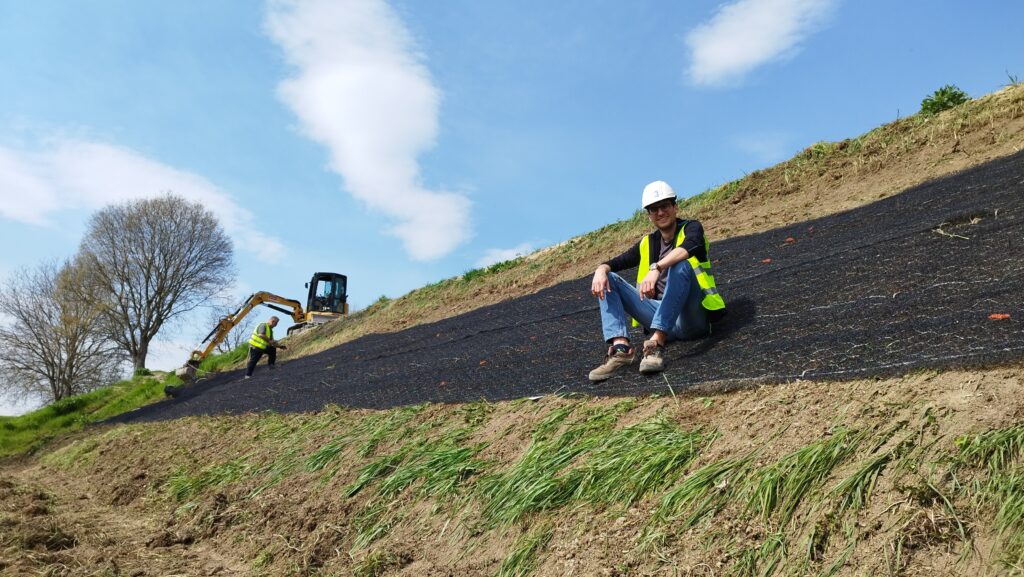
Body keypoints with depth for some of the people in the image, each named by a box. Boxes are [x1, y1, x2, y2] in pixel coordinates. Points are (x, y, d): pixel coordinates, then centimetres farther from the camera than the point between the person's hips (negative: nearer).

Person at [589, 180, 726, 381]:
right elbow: (614, 263, 12)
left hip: (692, 318, -5)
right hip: (662, 318, 5)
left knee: (681, 265, -31)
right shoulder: (647, 244, 18)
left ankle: (657, 343, -43)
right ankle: (621, 348, -28)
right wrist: (601, 270, -14)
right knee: (608, 280, -6)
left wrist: (656, 268, -38)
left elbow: (690, 246, -21)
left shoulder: (691, 228, 4)